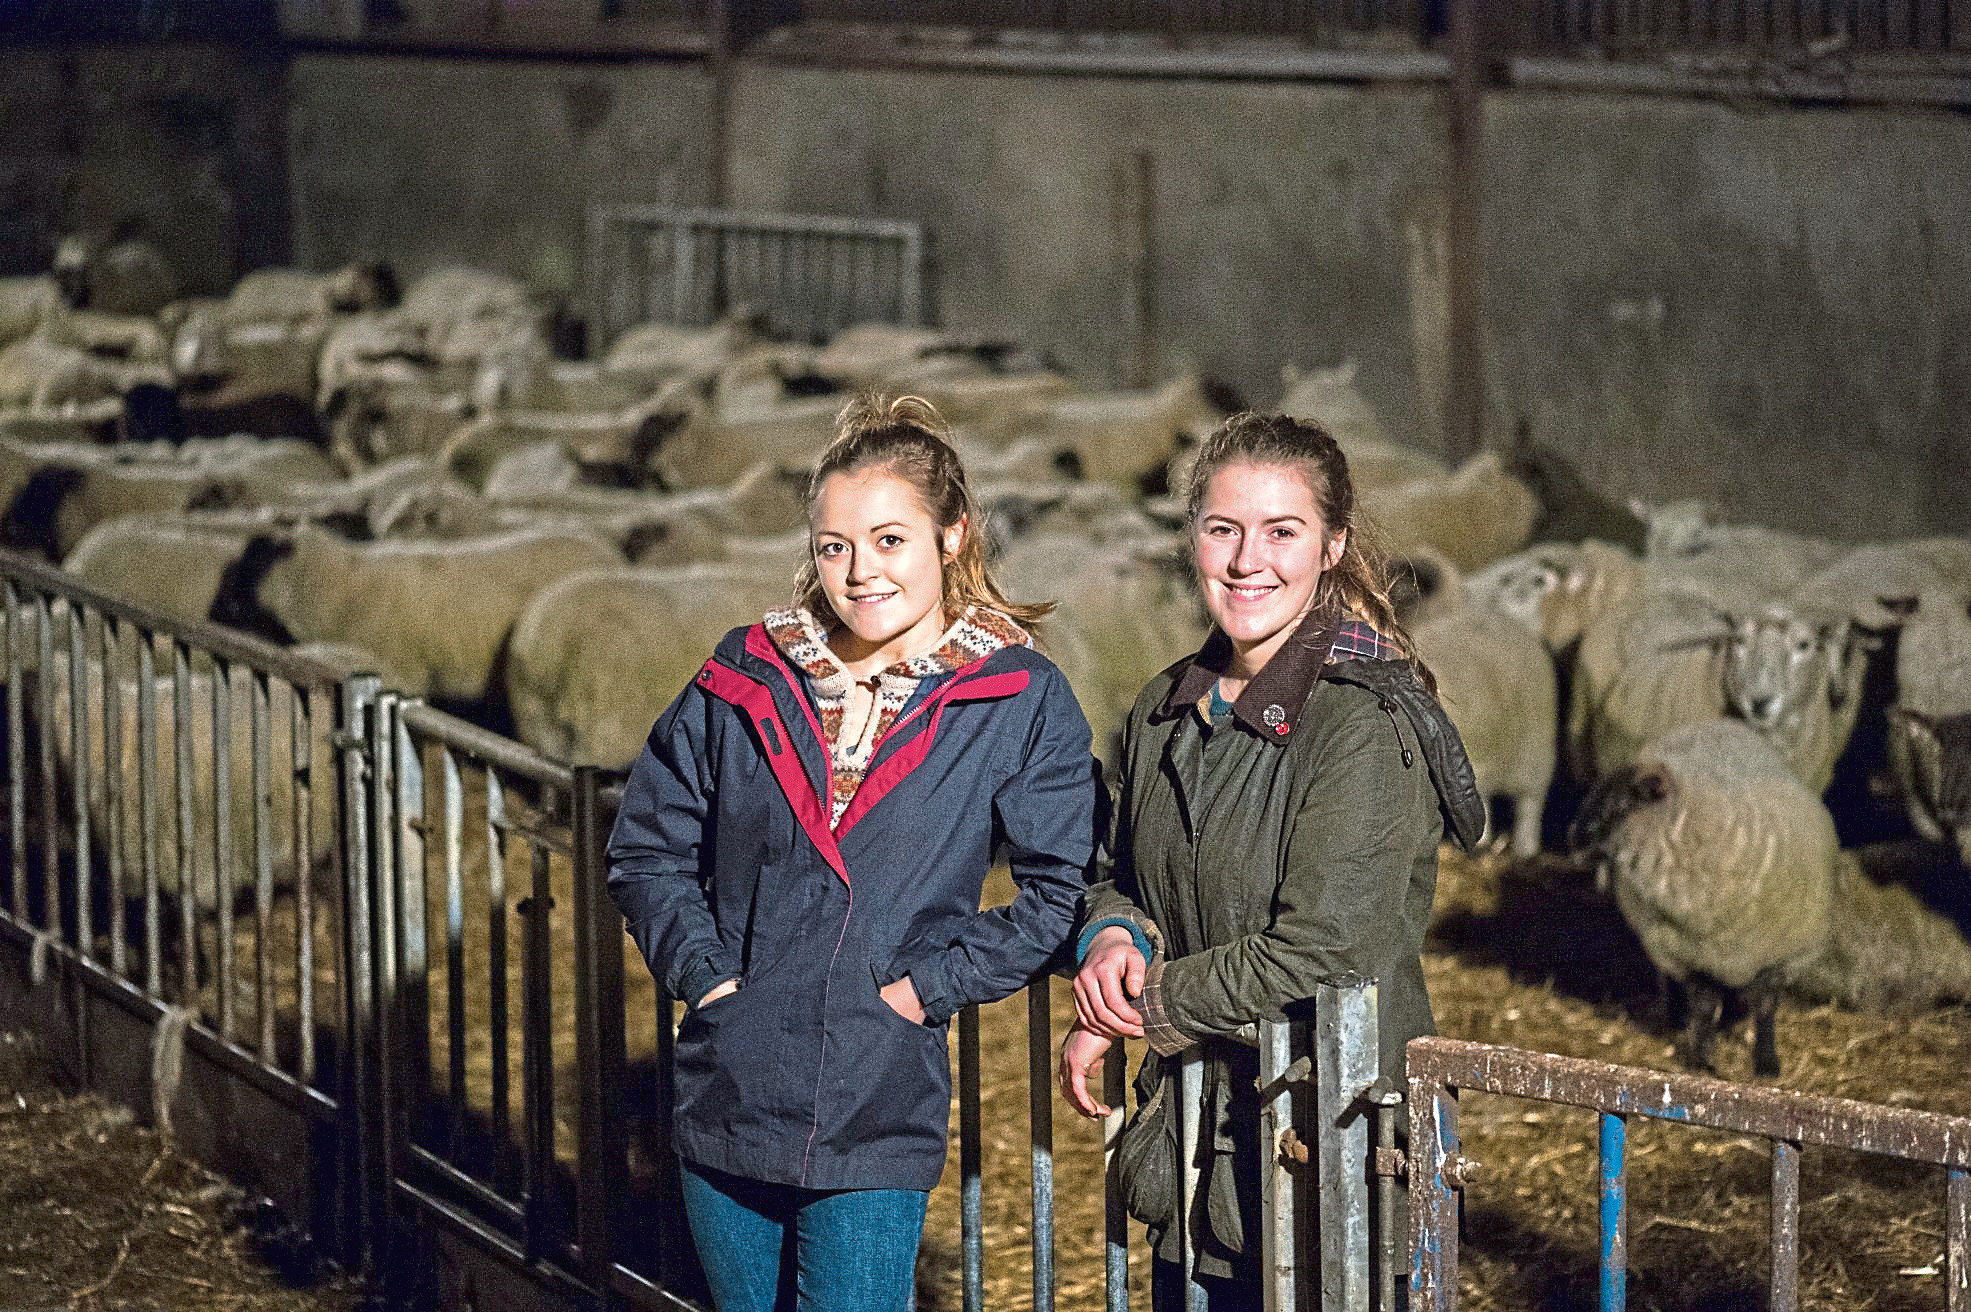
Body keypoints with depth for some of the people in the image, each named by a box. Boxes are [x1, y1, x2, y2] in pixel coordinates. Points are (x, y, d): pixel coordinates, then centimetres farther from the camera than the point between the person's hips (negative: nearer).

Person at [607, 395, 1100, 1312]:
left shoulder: (1021, 701, -3)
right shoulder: (747, 679, 4)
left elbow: (1063, 893, -3)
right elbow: (647, 848, 11)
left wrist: (926, 984, -9)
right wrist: (704, 972, -3)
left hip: (877, 1125, -3)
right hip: (727, 1105, 3)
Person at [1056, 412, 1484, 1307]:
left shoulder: (1367, 727, -17)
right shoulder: (1167, 711, 8)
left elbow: (1319, 951, -21)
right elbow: (1118, 872, 21)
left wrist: (1131, 1014, -11)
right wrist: (1114, 937, -4)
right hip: (1193, 1133, 7)